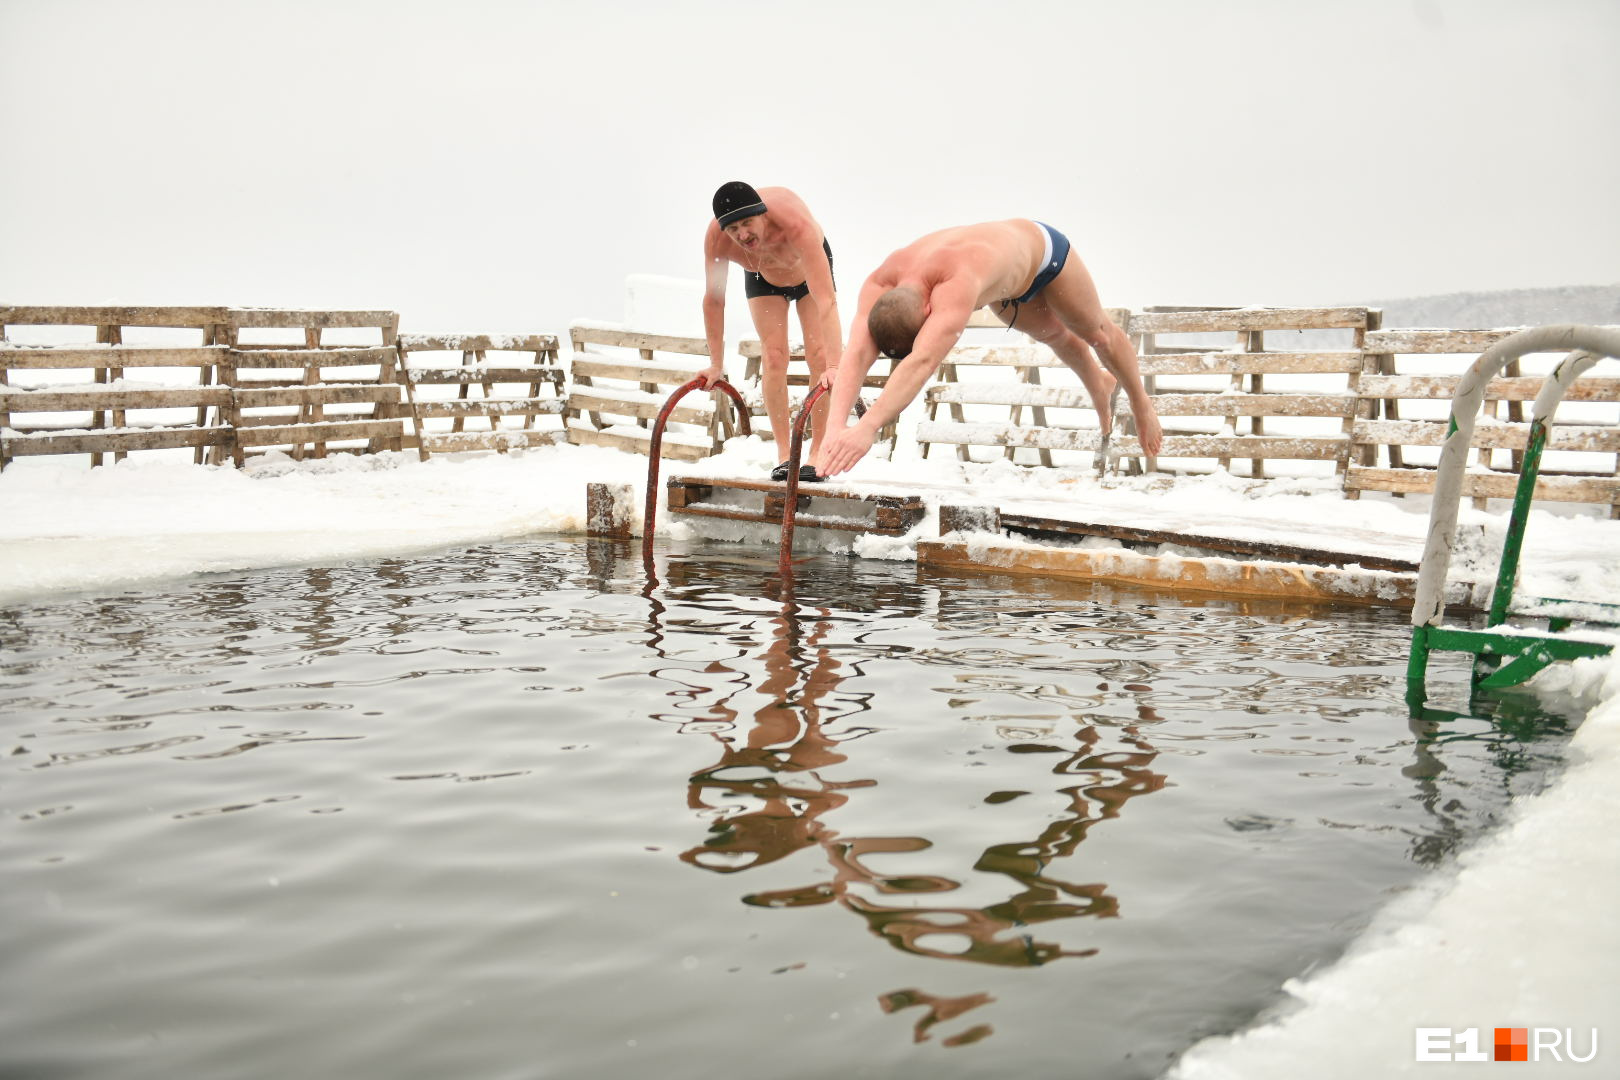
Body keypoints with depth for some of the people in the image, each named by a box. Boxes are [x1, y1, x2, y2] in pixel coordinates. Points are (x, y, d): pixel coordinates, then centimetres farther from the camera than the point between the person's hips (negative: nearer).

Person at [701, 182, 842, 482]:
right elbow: (713, 300, -21)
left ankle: (818, 453, -7)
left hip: (809, 271, -2)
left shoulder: (795, 223, -46)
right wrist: (716, 364, -17)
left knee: (820, 356, -14)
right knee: (774, 357, -10)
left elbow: (826, 300, -50)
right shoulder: (716, 238, -36)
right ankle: (783, 455, -6)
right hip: (762, 277, 2)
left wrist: (835, 363, -57)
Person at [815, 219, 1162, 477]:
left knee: (1097, 331, 20)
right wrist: (836, 427, -66)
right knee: (1053, 335, 30)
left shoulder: (957, 285, -55)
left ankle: (1140, 401, 49)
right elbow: (857, 353, -50)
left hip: (1040, 246, -5)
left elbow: (922, 362, -67)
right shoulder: (880, 284, -38)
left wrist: (868, 428, -77)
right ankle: (1100, 385, 61)